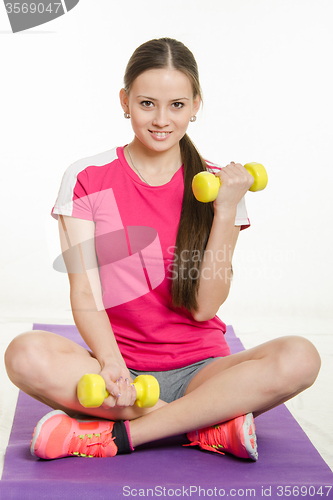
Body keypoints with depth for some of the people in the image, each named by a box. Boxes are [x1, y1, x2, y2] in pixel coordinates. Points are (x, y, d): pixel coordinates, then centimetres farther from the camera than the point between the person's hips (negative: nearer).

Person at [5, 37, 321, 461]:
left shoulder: (217, 185, 2)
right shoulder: (86, 179, 1)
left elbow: (203, 306, -4)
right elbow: (85, 297, -6)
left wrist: (225, 211, -12)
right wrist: (111, 364, -25)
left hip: (199, 373, 1)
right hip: (119, 368, 0)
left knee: (299, 358, -28)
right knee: (26, 355, -31)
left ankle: (113, 435, -24)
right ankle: (210, 424, -24)